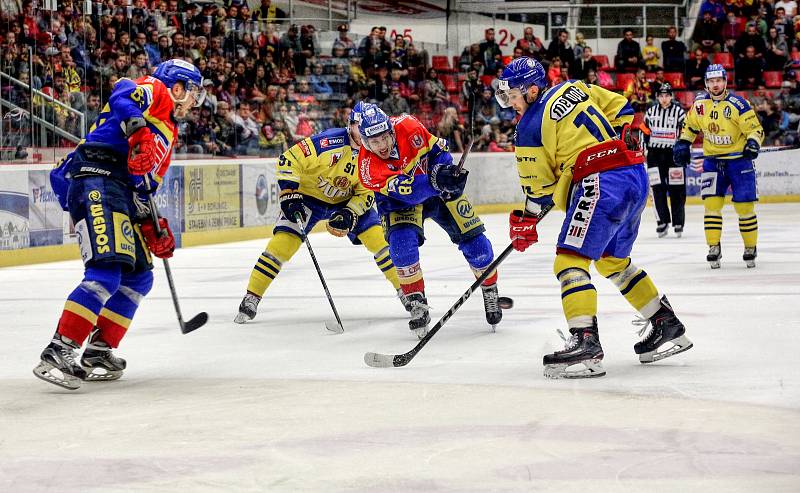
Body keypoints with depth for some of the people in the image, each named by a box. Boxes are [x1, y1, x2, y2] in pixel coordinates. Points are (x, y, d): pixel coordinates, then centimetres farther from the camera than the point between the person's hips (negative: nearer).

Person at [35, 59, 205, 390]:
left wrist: (151, 226, 19)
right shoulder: (153, 90, 7)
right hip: (96, 179, -10)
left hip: (119, 195, 10)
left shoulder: (167, 134, 33)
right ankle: (58, 352, -25)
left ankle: (98, 353, 13)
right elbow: (122, 97, -16)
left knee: (139, 277, 12)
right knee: (106, 273, -22)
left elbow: (145, 188, 30)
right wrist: (138, 131, -31)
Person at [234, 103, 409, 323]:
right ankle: (251, 299, -7)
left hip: (347, 201, 4)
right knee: (282, 243, -16)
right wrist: (289, 195, -29)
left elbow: (367, 193, -6)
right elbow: (289, 160, -26)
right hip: (308, 195, -4)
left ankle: (405, 291, 5)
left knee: (378, 238, -9)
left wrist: (351, 213, -23)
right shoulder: (329, 141, -29)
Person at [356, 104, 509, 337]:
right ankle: (417, 303, -17)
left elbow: (437, 149, -9)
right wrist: (436, 182, -56)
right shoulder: (368, 168, -30)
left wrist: (442, 170, -26)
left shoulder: (407, 126, -26)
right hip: (399, 199, -2)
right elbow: (407, 191, -40)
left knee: (472, 238, -4)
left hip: (440, 188, 2)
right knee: (401, 239, -29)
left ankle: (491, 292, 20)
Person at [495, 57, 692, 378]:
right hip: (636, 176, 9)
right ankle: (667, 326, 29)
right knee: (613, 260, 24)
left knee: (570, 260, -12)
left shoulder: (530, 127, -5)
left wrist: (525, 221, 14)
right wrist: (625, 140, 27)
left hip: (602, 183, -9)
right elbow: (621, 108, 22)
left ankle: (585, 341, -27)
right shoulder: (573, 88, 15)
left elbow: (539, 187, 1)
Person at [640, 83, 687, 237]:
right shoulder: (651, 112, 8)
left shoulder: (679, 112, -2)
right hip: (655, 154, 3)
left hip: (673, 154, -3)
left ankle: (678, 223, 5)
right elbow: (644, 130, 17)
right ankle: (662, 221, 4)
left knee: (676, 190, -2)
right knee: (657, 189, -2)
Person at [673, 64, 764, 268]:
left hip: (739, 160, -3)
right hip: (712, 161, 3)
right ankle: (714, 248, 2)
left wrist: (753, 143, -29)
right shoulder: (699, 103, 0)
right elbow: (690, 125, 17)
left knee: (744, 206, -2)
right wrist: (683, 144, 7)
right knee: (712, 203, -6)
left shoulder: (738, 104, -14)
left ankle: (750, 248, 13)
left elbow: (756, 129, -10)